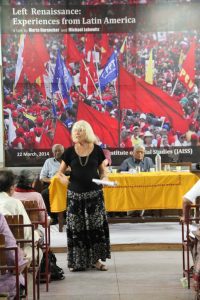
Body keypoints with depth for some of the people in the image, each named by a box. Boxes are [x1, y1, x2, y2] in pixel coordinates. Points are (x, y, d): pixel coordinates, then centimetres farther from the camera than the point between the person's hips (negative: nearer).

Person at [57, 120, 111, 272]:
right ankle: (77, 261, 14)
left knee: (96, 226, 1)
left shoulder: (97, 150, 1)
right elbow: (60, 172, 8)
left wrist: (104, 178, -13)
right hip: (75, 194, 1)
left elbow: (103, 170, 8)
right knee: (76, 229, 4)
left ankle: (95, 259, 13)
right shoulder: (70, 151, 3)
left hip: (94, 193, 0)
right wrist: (63, 178, -13)